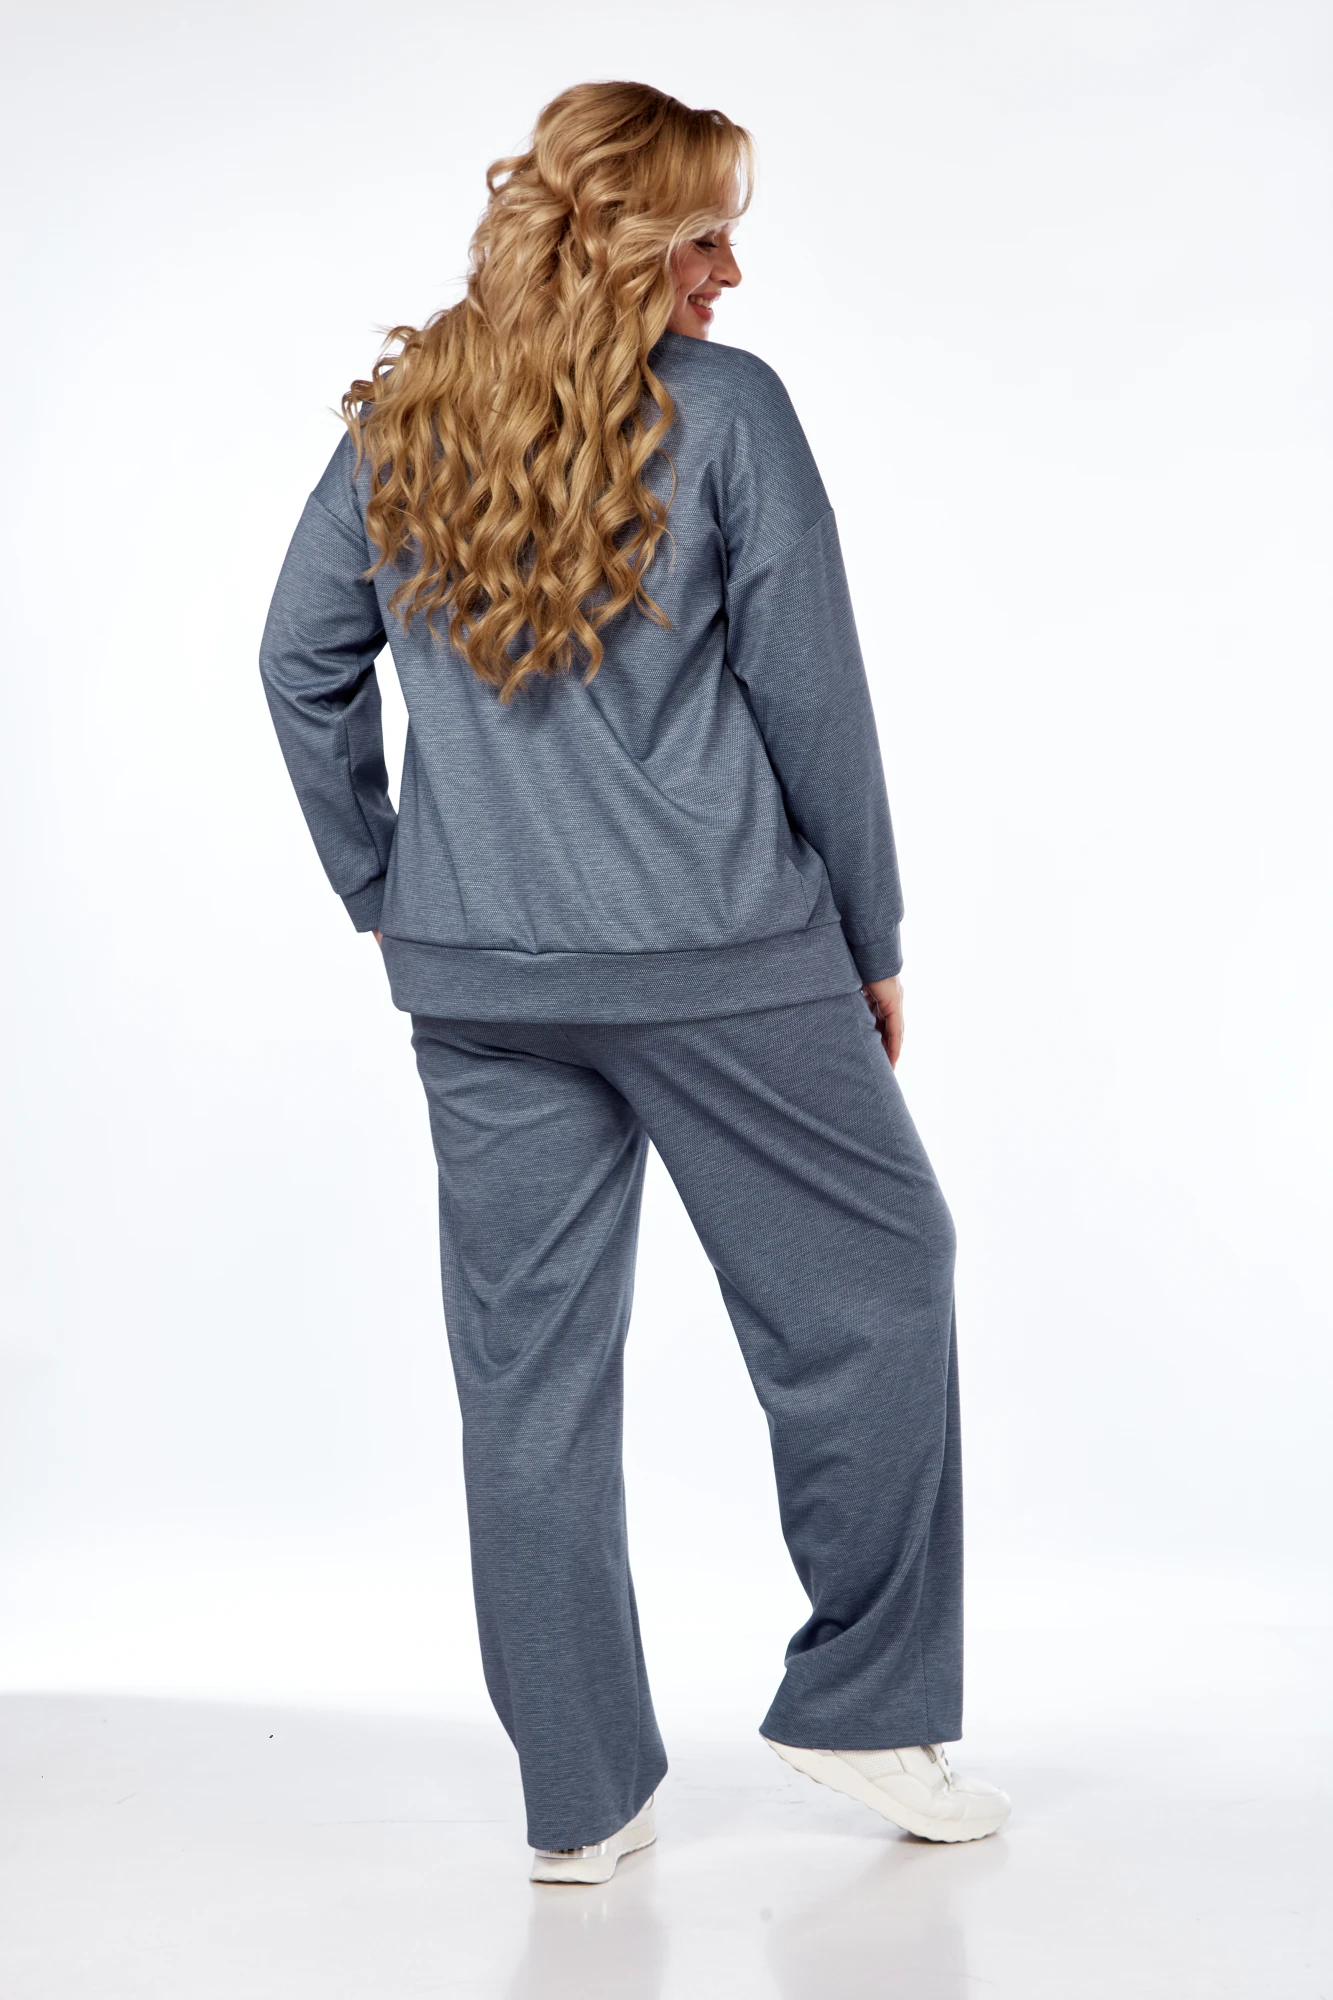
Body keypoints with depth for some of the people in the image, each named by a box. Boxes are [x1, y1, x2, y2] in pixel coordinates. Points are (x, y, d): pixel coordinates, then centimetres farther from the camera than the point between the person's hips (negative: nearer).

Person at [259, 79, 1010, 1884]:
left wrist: (384, 892, 17)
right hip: (719, 954, -5)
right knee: (868, 1281, 13)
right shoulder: (723, 410, -7)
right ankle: (864, 1706, 18)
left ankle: (581, 1797, 16)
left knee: (531, 1362, 9)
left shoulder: (399, 421, 7)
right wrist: (873, 940, 4)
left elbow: (302, 662, 11)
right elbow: (811, 696, -6)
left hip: (473, 973, 5)